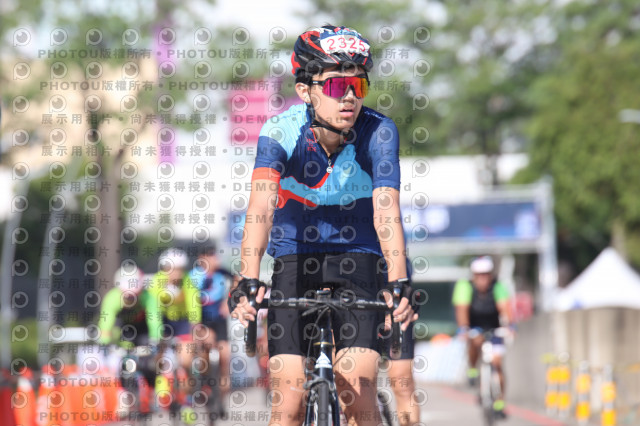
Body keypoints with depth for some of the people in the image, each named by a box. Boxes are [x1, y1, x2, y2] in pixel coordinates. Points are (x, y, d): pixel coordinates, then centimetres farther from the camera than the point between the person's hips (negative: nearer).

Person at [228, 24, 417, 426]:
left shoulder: (378, 133, -20)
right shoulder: (280, 132, -20)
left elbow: (386, 212, -31)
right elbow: (261, 207, -33)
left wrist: (400, 284, -47)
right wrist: (249, 283, -48)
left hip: (358, 260, 0)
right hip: (295, 261, 0)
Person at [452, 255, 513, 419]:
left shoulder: (498, 287, -21)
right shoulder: (465, 286, -23)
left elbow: (504, 308, -33)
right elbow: (462, 309, -33)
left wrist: (508, 325, -51)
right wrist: (463, 329, -48)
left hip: (494, 328, 1)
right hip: (474, 327, -1)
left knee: (497, 363, -10)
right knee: (476, 340, -33)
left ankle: (500, 400, 1)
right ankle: (472, 368, -6)